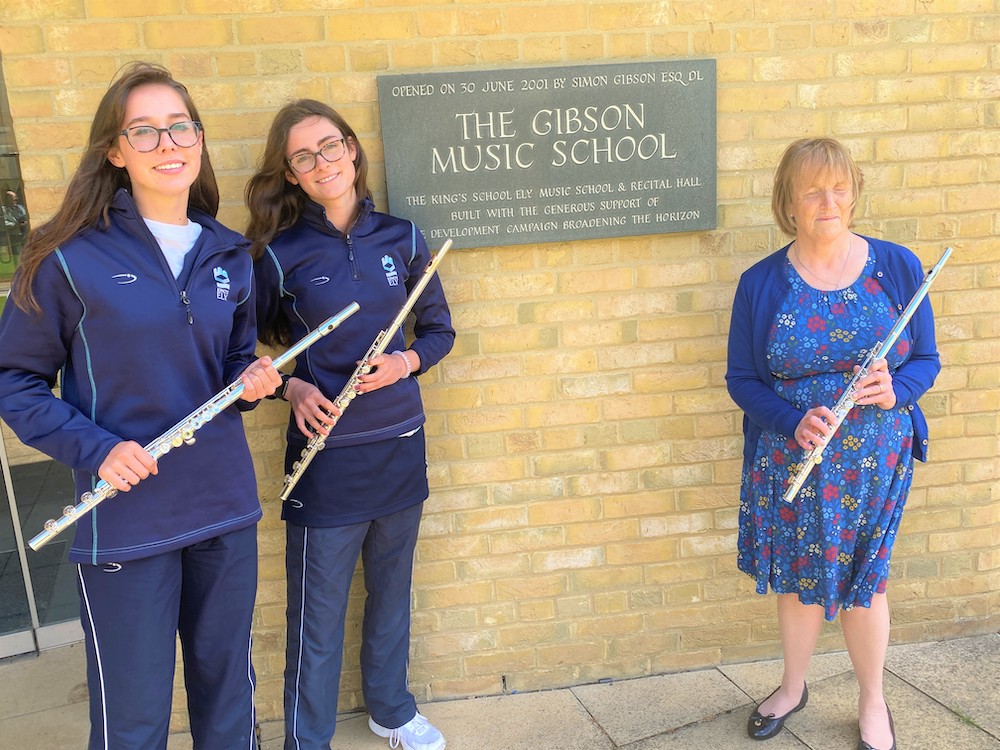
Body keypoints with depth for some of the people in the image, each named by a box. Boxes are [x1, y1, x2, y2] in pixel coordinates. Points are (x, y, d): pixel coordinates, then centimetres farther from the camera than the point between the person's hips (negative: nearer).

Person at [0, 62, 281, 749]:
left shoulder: (229, 255, 5)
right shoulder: (72, 257, -9)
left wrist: (253, 380, -5)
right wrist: (93, 448, -17)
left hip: (227, 508, 4)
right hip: (125, 520, -4)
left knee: (228, 686, 19)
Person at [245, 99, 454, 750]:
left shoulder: (401, 237, 0)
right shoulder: (279, 254, -8)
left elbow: (439, 329, 8)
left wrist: (404, 362, -12)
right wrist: (292, 388, -16)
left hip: (401, 445, 3)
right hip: (327, 453, -3)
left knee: (392, 590, 20)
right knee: (319, 613, 8)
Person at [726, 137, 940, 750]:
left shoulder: (897, 267, -5)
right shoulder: (761, 283, -7)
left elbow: (925, 359, 1)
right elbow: (742, 377, -3)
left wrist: (897, 392, -21)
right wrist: (793, 421, -20)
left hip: (875, 461, 0)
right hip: (790, 460, 1)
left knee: (862, 581, 12)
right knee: (801, 579, 15)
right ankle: (794, 687, 41)